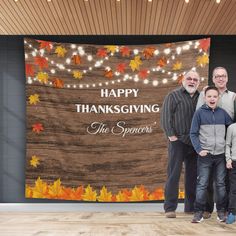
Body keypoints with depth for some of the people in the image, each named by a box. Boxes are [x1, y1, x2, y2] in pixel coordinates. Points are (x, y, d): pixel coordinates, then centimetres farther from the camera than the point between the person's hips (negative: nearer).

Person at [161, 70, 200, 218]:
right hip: (178, 141, -4)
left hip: (195, 143, 4)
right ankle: (170, 208, -1)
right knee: (174, 174, -4)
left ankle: (191, 206, 18)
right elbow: (166, 117, -4)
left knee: (193, 175, 9)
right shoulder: (173, 96, 2)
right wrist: (171, 135, -12)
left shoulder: (200, 98, 13)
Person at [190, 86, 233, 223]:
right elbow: (193, 133, -2)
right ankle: (199, 212, 4)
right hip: (205, 155, -2)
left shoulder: (223, 113, 4)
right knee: (202, 184, -2)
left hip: (221, 155, 2)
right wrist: (199, 149, -11)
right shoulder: (199, 113, -3)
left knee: (221, 184, 8)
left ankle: (222, 211, 16)